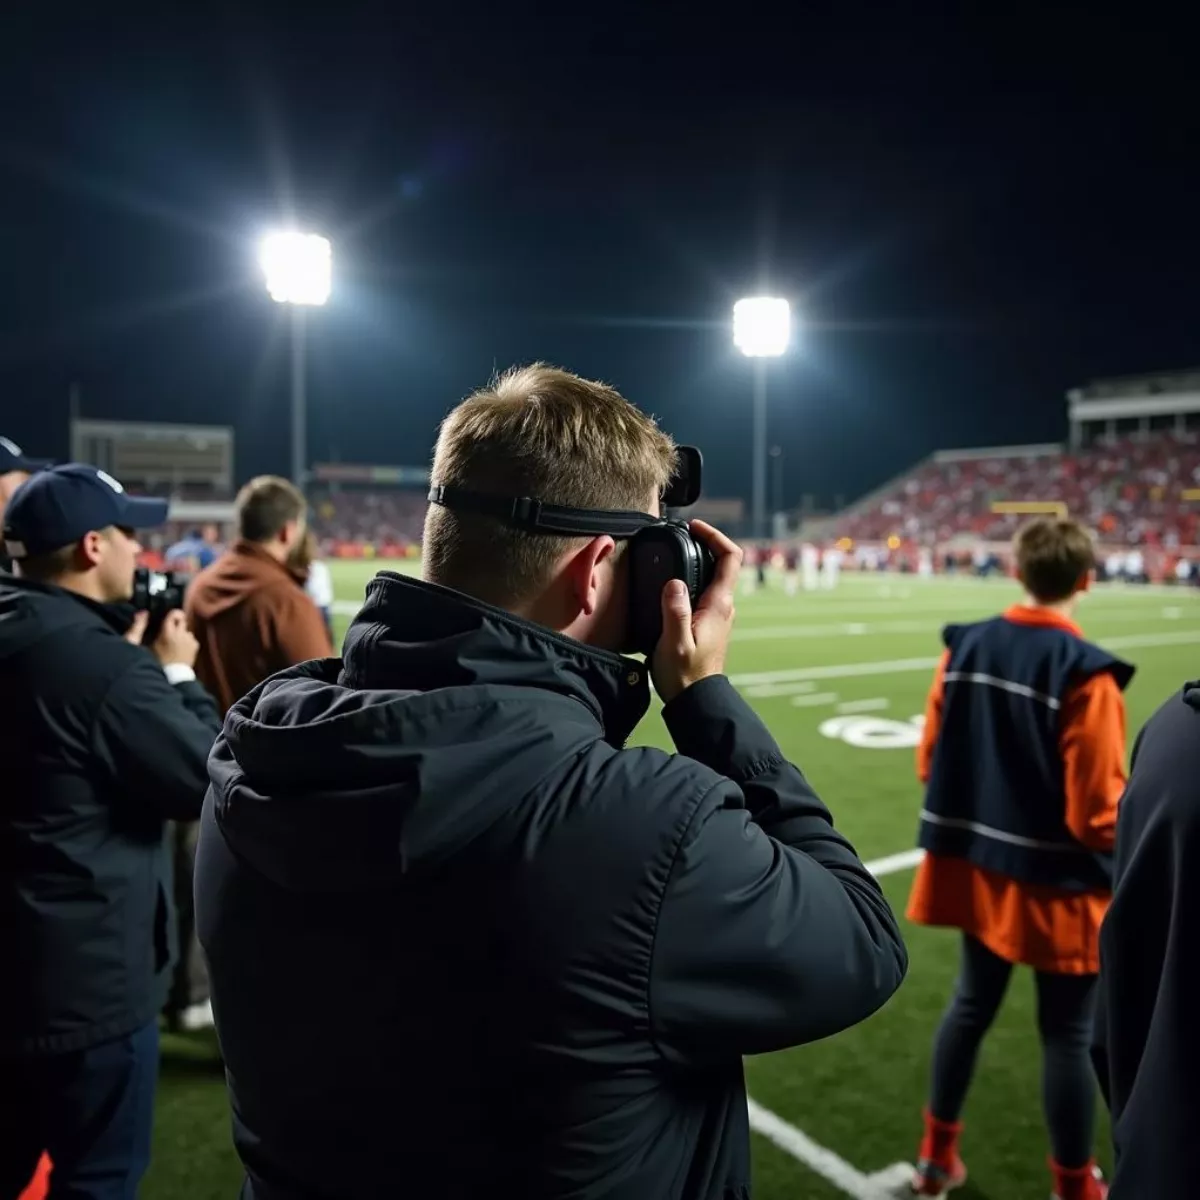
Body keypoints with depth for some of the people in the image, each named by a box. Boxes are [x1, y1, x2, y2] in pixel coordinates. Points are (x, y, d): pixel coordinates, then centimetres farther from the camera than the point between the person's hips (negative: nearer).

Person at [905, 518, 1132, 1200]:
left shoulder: (966, 647, -4)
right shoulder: (1086, 672, -20)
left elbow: (931, 760, 3)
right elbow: (1099, 814, -18)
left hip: (980, 869, 6)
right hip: (1059, 882, -6)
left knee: (972, 1004, 21)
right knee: (1068, 1035, 12)